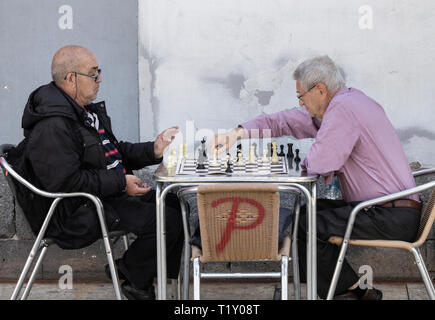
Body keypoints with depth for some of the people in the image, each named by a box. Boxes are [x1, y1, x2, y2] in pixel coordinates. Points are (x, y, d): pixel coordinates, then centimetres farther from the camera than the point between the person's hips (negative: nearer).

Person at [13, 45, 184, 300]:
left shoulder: (84, 110, 12)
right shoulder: (52, 126, -22)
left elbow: (113, 152, 20)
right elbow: (64, 181, -28)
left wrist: (153, 150, 4)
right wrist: (120, 183, -23)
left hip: (109, 192, 11)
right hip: (74, 214, -11)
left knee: (173, 203, 10)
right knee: (168, 221, -18)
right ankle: (132, 276, 5)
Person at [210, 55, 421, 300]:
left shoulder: (343, 108, -17)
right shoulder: (345, 102, 15)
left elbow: (318, 164, -22)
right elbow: (285, 121, 19)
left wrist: (304, 162, 2)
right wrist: (239, 133, 11)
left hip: (394, 219, -10)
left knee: (306, 225, -9)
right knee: (307, 212, 15)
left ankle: (350, 289, 7)